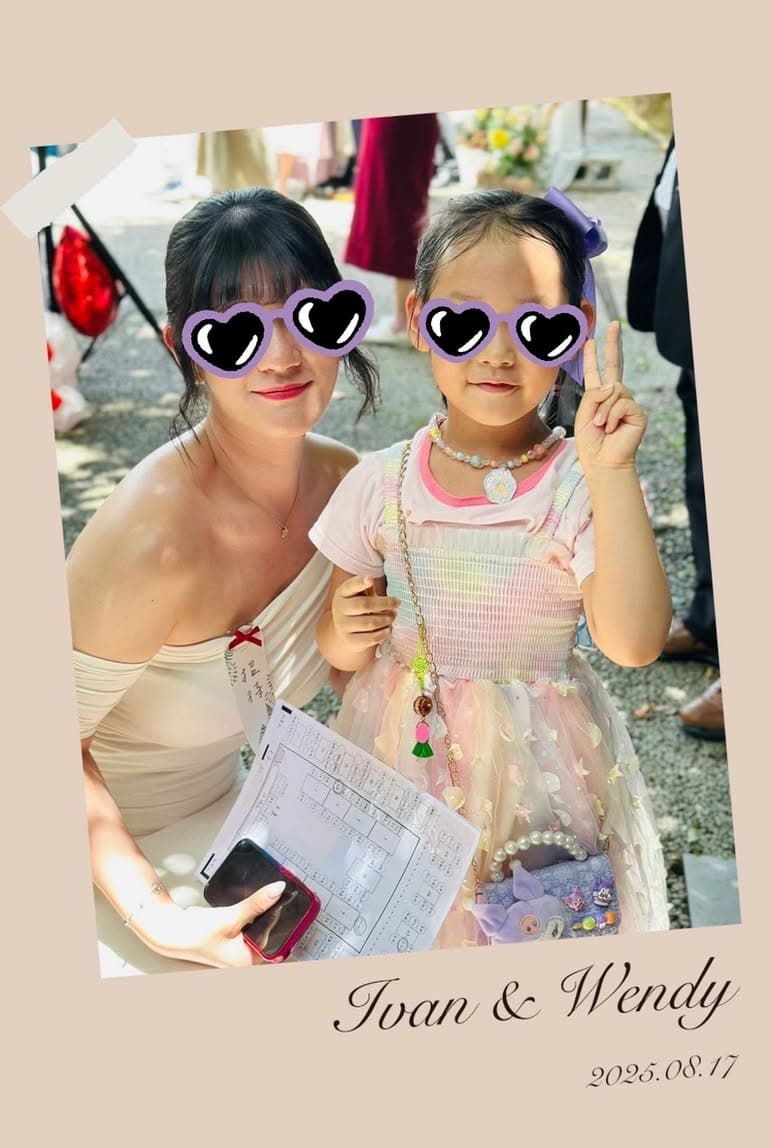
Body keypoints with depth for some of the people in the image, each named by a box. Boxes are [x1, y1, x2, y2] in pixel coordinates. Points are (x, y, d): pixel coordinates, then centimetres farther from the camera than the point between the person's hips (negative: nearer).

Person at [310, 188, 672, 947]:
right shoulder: (379, 485, -6)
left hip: (537, 771, -2)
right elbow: (338, 651, 5)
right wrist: (347, 634, -19)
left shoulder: (581, 487, -14)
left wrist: (611, 475, -33)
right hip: (400, 756, 2)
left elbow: (633, 643, -29)